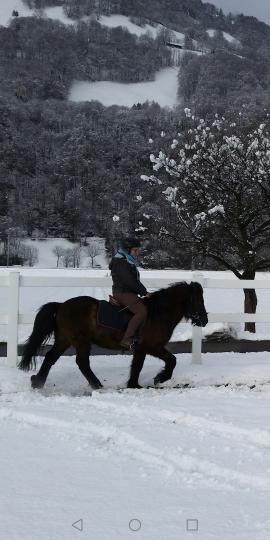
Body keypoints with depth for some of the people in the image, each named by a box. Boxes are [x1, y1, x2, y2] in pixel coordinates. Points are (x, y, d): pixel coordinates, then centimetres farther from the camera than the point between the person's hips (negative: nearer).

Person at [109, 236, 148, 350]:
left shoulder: (128, 261, 20)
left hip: (128, 293, 11)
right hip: (122, 293, -11)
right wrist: (144, 292, -16)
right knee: (142, 311, -25)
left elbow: (135, 280, 21)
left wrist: (143, 292, 9)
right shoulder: (120, 262, -13)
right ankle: (127, 340, -30)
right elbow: (129, 281, -20)